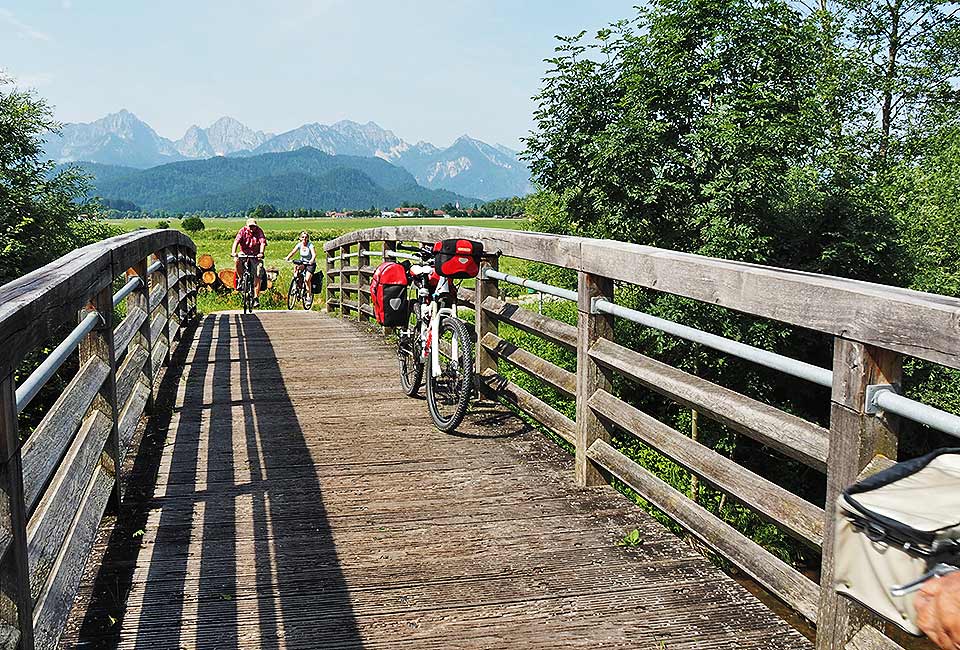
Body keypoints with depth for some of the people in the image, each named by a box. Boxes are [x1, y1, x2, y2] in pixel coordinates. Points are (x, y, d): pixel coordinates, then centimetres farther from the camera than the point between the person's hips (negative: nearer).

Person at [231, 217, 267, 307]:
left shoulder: (259, 231, -7)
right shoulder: (243, 231, -7)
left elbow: (263, 242, -21)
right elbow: (236, 241, -20)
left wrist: (261, 253, -40)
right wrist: (233, 252, -38)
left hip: (255, 256, -1)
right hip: (244, 254, 1)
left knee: (257, 276, -10)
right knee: (238, 261, -33)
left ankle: (256, 298, -6)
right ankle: (240, 278, -8)